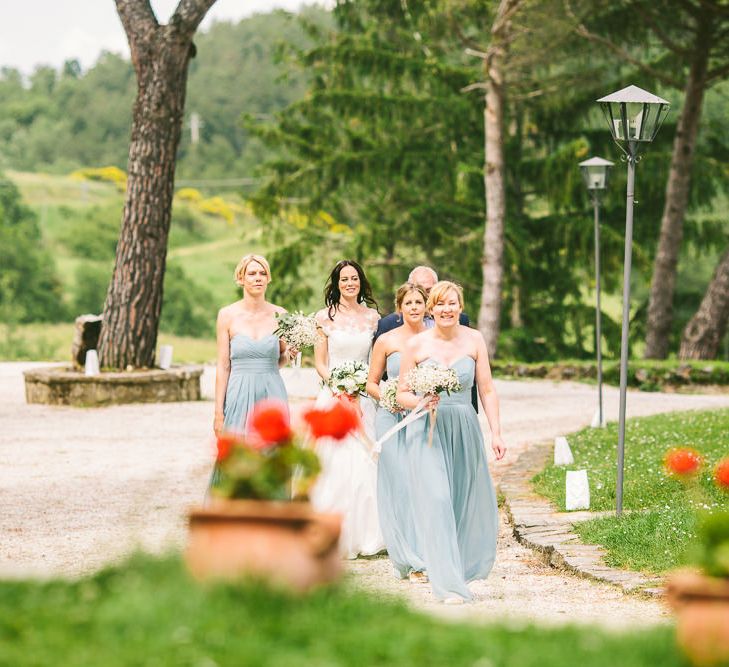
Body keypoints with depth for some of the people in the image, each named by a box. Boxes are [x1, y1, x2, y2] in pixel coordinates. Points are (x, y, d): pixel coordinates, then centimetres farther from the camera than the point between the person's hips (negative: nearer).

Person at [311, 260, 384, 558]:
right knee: (336, 464, -6)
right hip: (333, 397, -2)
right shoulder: (325, 317, 2)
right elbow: (320, 363, 0)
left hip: (365, 399, 2)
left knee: (366, 464, -2)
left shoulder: (372, 316, 9)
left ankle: (365, 534, 8)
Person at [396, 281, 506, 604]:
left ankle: (463, 567, 31)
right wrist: (422, 402, -16)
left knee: (468, 502, 8)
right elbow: (402, 394, 4)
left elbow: (487, 390, 4)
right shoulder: (416, 344, -1)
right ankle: (449, 584, -12)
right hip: (427, 431, -2)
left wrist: (496, 433, -2)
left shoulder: (474, 340, 4)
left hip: (465, 430, 2)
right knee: (436, 501, -12)